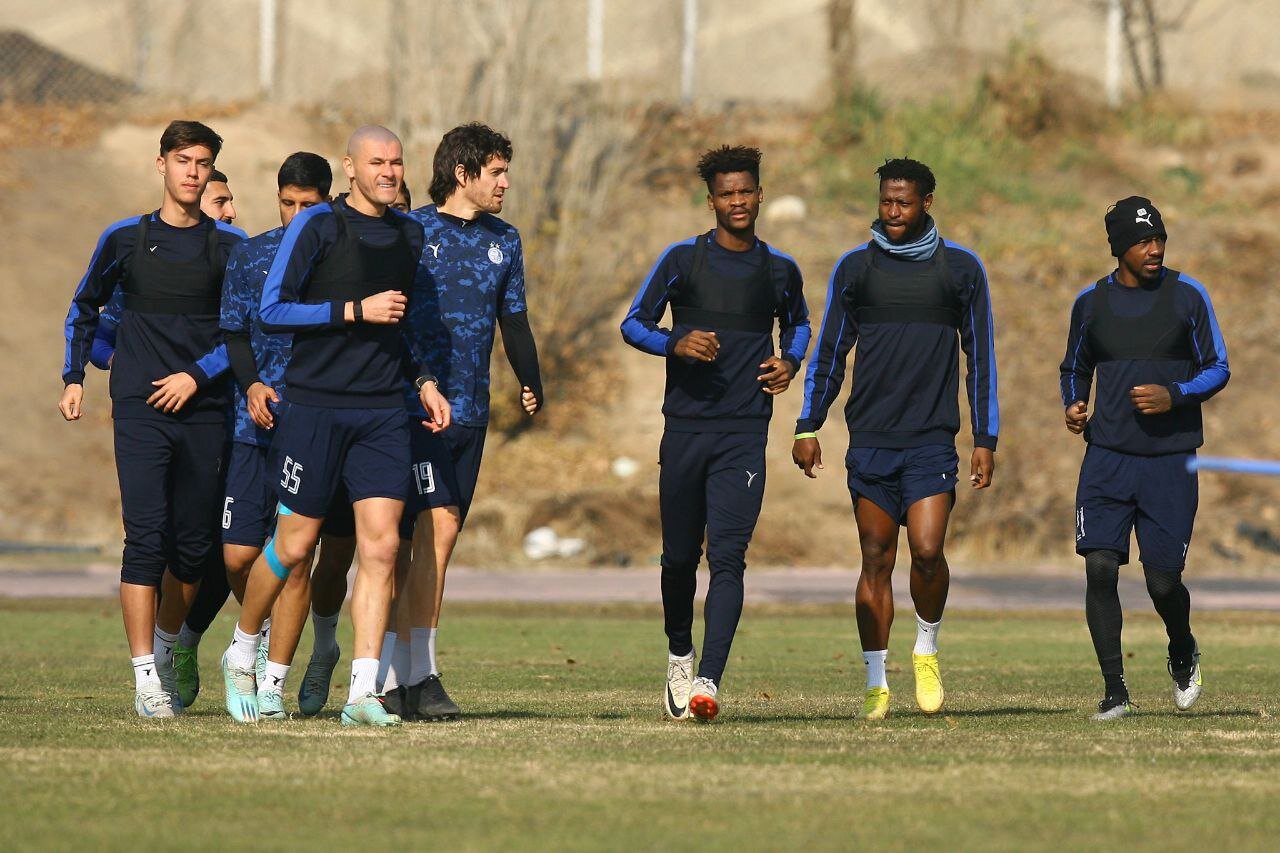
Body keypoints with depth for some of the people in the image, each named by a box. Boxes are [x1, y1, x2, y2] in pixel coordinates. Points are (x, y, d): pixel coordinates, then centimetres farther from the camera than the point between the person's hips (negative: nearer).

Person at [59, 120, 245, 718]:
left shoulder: (229, 244, 6)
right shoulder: (126, 238, 7)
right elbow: (85, 307, 21)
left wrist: (198, 375, -6)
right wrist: (73, 377, 14)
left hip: (204, 409, 1)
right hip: (139, 409, -1)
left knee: (194, 544, 5)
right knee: (147, 538, -12)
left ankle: (166, 649, 27)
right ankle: (146, 676, -13)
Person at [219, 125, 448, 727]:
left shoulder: (409, 236, 13)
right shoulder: (317, 226, -6)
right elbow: (270, 311, -10)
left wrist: (422, 380, 16)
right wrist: (355, 310, -15)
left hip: (384, 412, 4)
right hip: (315, 405, -4)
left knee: (381, 547, -7)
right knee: (294, 547, 2)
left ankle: (362, 694, -7)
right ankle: (241, 655, 26)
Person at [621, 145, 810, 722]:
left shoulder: (780, 270, 8)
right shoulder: (682, 259, 2)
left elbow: (798, 323, 28)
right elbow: (634, 324, 6)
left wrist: (789, 363, 7)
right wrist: (675, 344, -14)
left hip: (744, 434, 0)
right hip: (685, 429, 0)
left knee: (727, 556, -14)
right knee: (679, 557, 9)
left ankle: (707, 682, -22)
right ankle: (679, 658, 34)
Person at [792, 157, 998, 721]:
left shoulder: (960, 269, 5)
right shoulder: (855, 268, 7)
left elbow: (981, 357, 9)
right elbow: (829, 352, 12)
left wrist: (986, 440, 5)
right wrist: (807, 427, 6)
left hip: (933, 438, -1)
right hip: (870, 438, 1)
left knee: (928, 549, -15)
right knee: (876, 560, 2)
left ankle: (927, 651, 10)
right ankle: (875, 683, 9)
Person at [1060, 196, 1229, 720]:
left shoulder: (1187, 296, 0)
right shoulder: (1091, 302, 6)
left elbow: (1218, 369, 4)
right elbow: (1074, 368, 22)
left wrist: (1174, 395, -14)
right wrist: (1073, 406, 1)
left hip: (1171, 459, -2)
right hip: (1107, 456, 2)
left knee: (1162, 582, -1)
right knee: (1100, 567, -12)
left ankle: (1183, 653, 32)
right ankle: (1114, 691, -4)